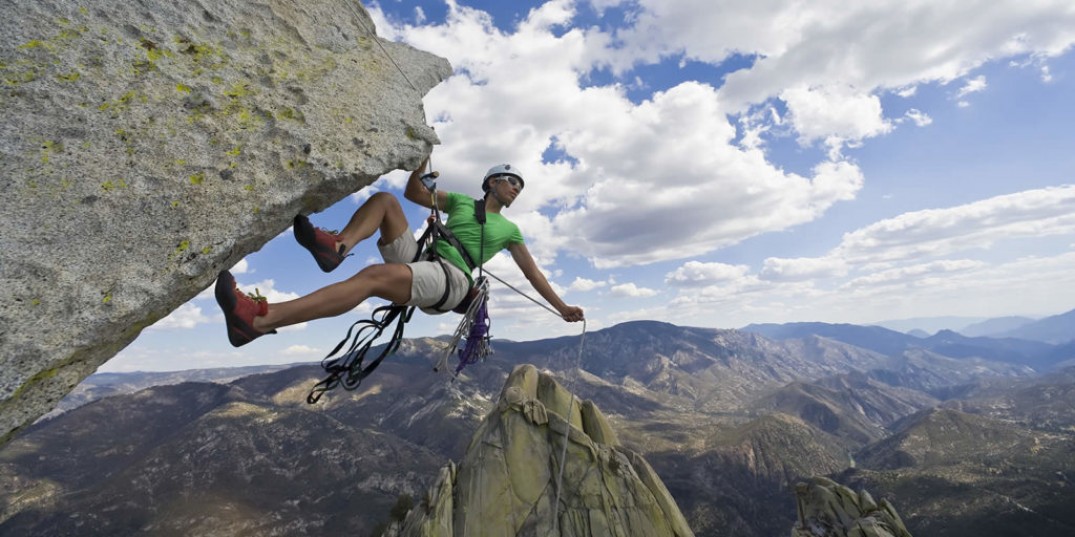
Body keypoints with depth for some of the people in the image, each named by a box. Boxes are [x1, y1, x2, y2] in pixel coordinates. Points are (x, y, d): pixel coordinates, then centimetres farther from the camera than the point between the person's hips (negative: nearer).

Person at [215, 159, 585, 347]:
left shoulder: (509, 230, 18)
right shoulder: (460, 201, 24)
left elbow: (532, 273, 20)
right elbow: (414, 192, 22)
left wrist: (561, 307, 19)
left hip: (449, 280, -5)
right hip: (417, 260, 5)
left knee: (373, 276, -33)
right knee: (385, 200, -6)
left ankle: (258, 320, -43)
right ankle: (337, 246, -34)